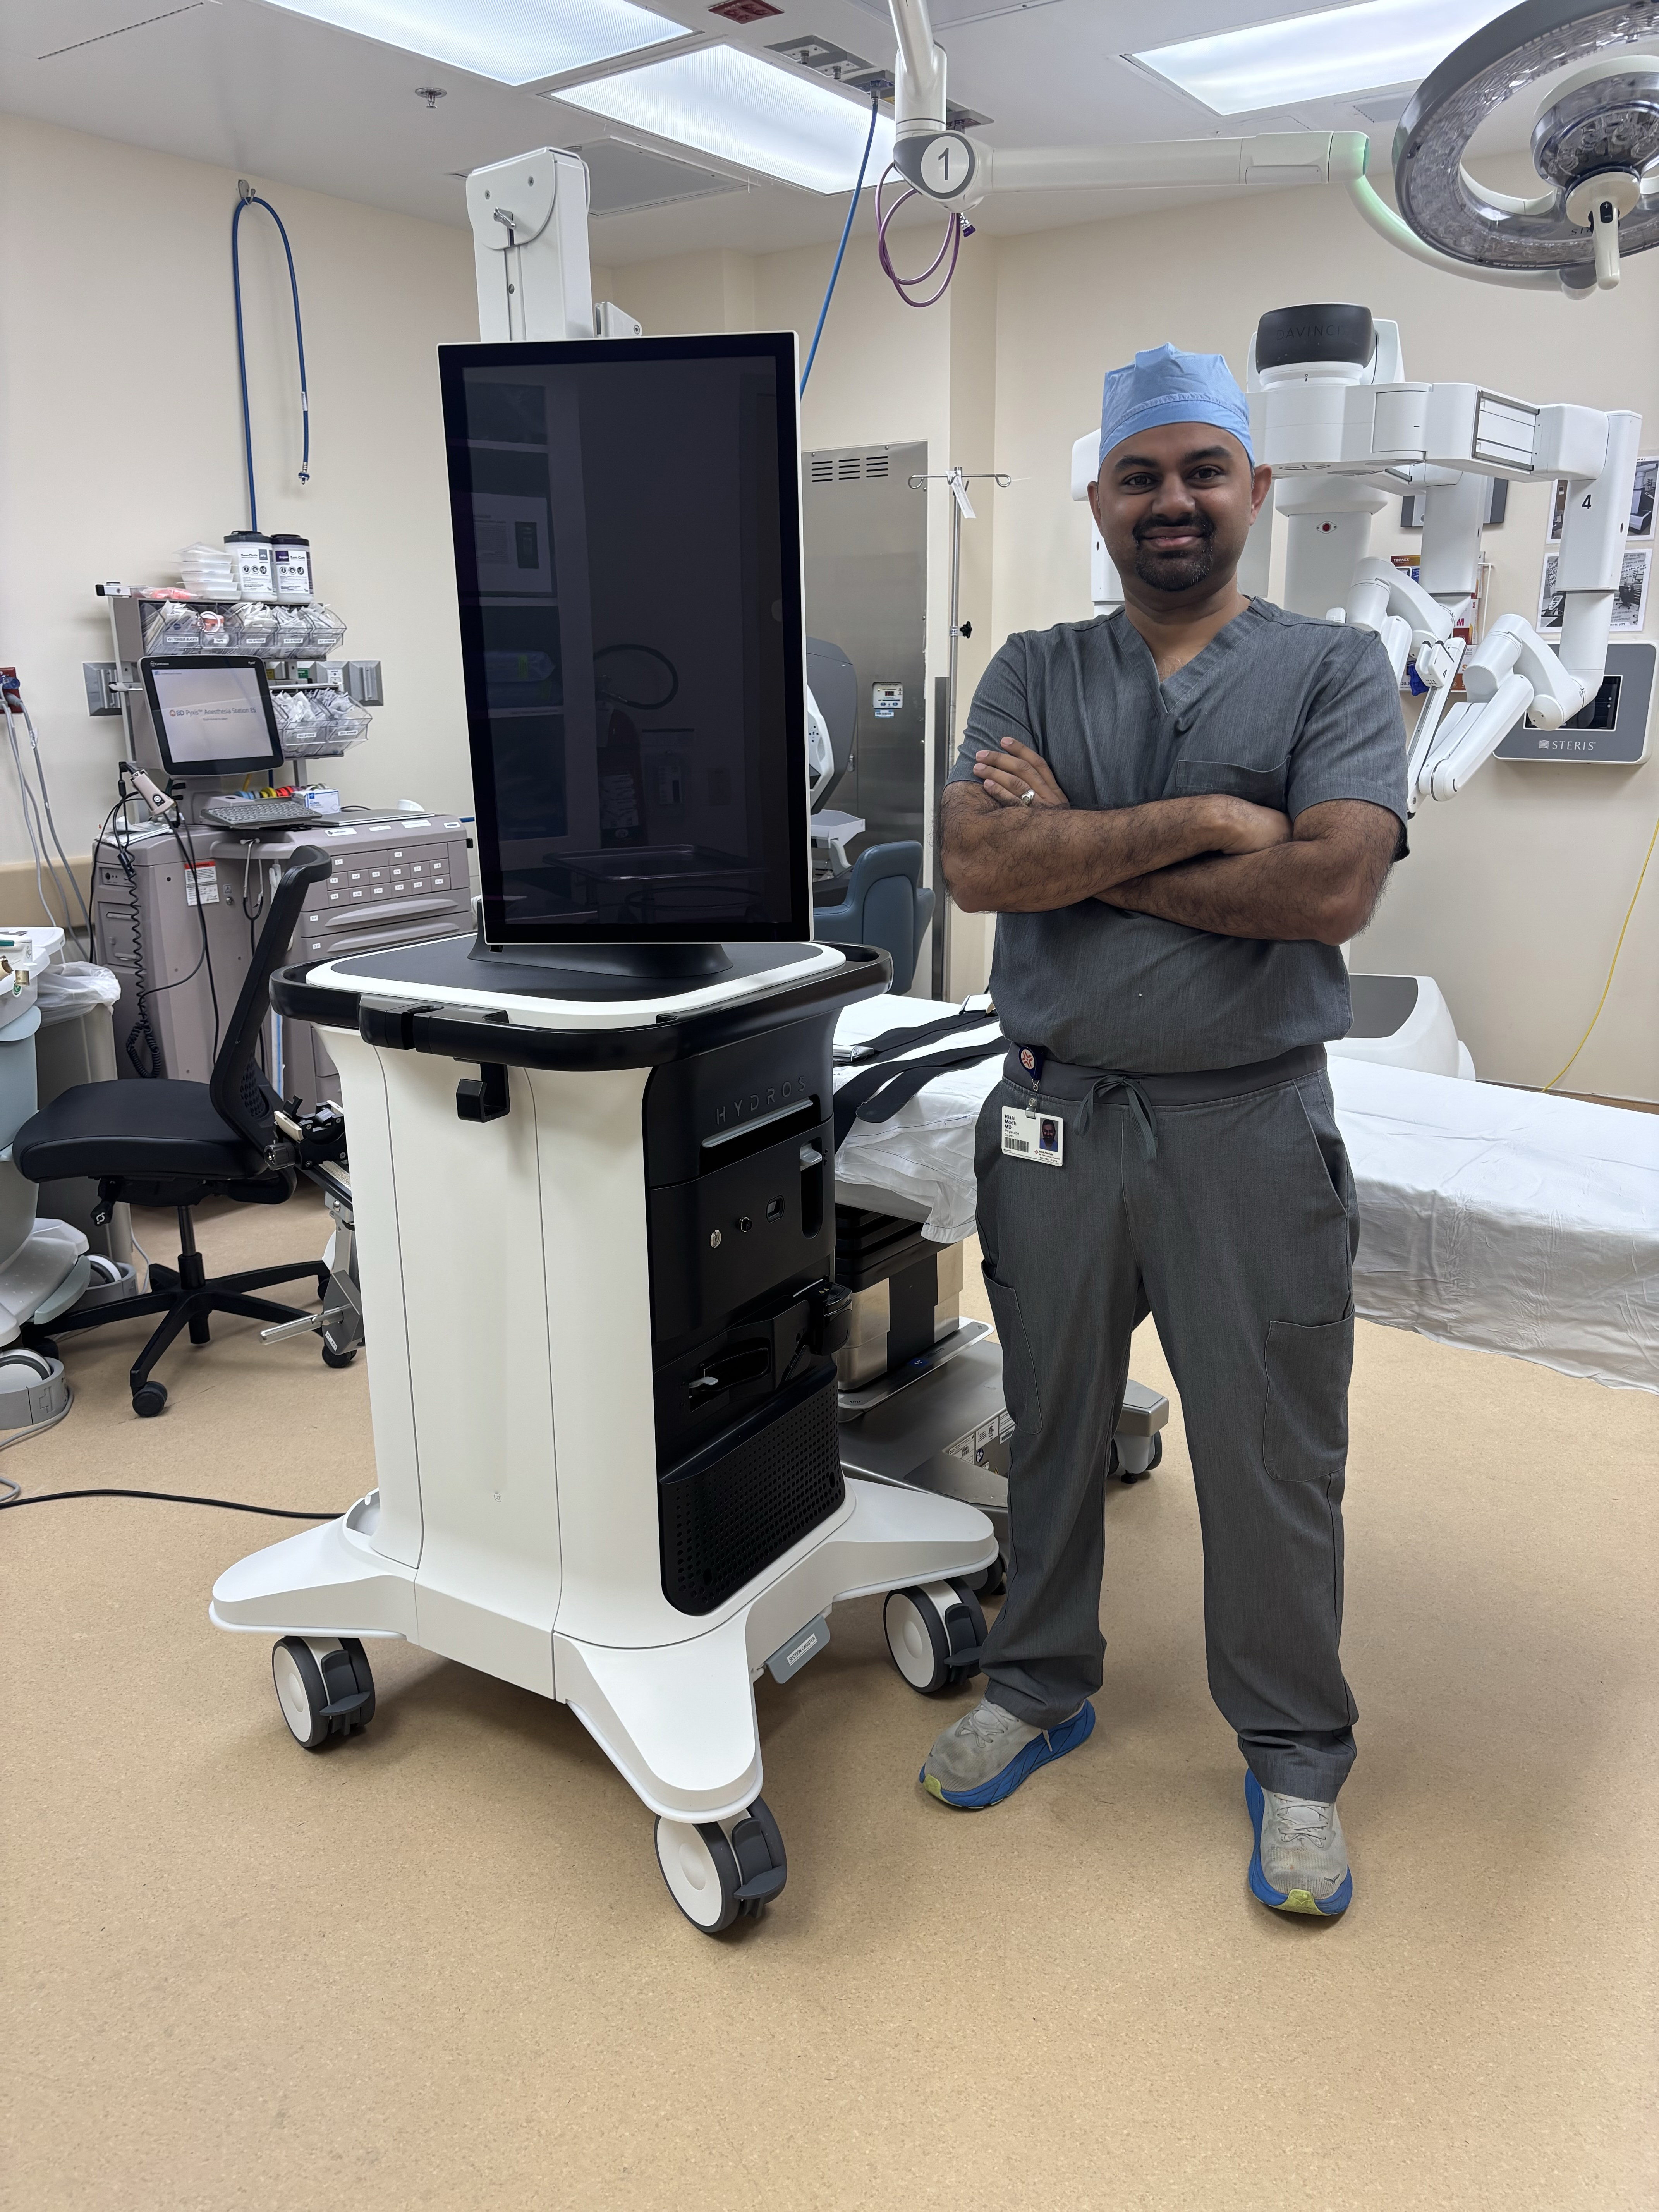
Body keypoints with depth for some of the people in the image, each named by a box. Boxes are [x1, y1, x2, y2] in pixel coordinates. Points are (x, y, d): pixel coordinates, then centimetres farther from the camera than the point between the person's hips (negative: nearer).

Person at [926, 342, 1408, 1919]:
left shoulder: (1334, 669, 1)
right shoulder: (1035, 674, 7)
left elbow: (1332, 887, -16)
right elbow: (976, 863, -11)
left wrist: (1078, 848, -12)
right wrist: (1200, 818, -16)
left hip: (1251, 1127, -2)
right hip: (1056, 1118, 2)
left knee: (1272, 1460, 8)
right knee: (1051, 1427, 16)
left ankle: (1294, 1756, 30)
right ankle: (1038, 1684, 39)